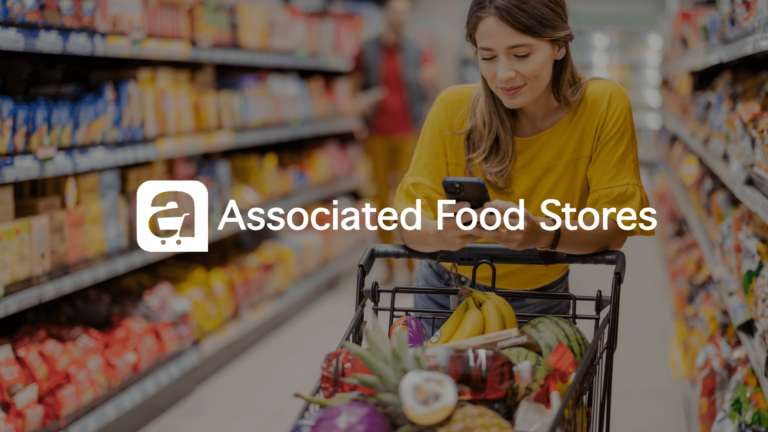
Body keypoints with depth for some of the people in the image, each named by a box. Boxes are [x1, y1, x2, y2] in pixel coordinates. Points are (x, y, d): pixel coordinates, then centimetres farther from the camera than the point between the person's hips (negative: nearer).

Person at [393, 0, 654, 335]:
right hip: (447, 299, 1)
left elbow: (614, 229, -18)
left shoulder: (605, 106, -17)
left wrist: (544, 234, -38)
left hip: (541, 305, -1)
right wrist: (440, 234, -40)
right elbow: (410, 221, -17)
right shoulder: (453, 108, -15)